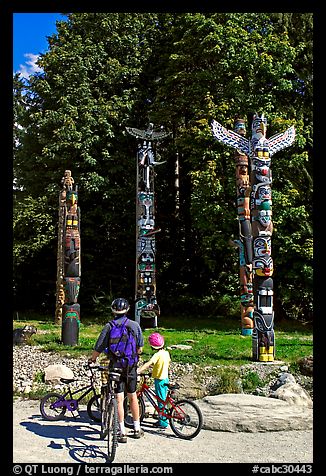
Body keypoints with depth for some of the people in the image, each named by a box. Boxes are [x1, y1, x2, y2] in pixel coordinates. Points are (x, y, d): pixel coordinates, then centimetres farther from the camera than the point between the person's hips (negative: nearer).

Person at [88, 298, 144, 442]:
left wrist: (92, 358, 13)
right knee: (133, 396, 16)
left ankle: (122, 432, 4)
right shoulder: (135, 325, -1)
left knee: (119, 399, 3)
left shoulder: (109, 326, -8)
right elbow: (140, 348, 6)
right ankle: (137, 429, 25)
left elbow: (99, 348, -7)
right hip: (131, 366, 3)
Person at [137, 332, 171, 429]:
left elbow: (148, 364, -32)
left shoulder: (157, 355, -21)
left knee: (161, 401, 1)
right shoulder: (166, 353, 2)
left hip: (159, 380, -8)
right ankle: (162, 419, 28)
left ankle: (163, 422, 8)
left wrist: (138, 370, -39)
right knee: (163, 400, 17)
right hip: (165, 378, 8)